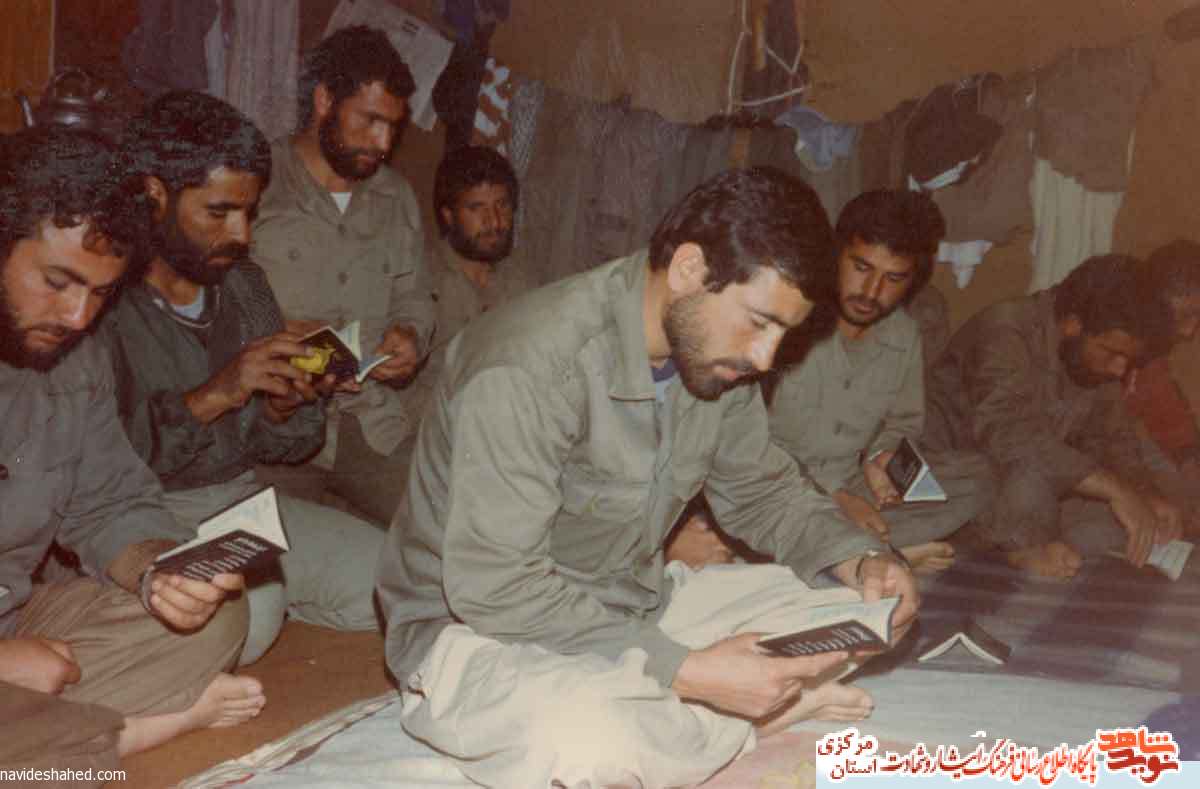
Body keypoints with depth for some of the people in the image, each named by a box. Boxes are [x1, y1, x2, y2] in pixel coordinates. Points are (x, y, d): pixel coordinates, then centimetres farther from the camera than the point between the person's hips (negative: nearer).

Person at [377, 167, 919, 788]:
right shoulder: (531, 365, -29)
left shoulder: (715, 348, -4)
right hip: (479, 624, -6)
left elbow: (762, 491, 9)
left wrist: (858, 559, -10)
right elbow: (493, 586, -31)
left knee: (845, 606, 2)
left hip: (633, 608, 7)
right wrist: (685, 670, -33)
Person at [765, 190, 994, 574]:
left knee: (977, 474, -9)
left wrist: (880, 456, -7)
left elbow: (903, 422, 18)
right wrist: (831, 495, -21)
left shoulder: (905, 335, 4)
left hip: (849, 483, 6)